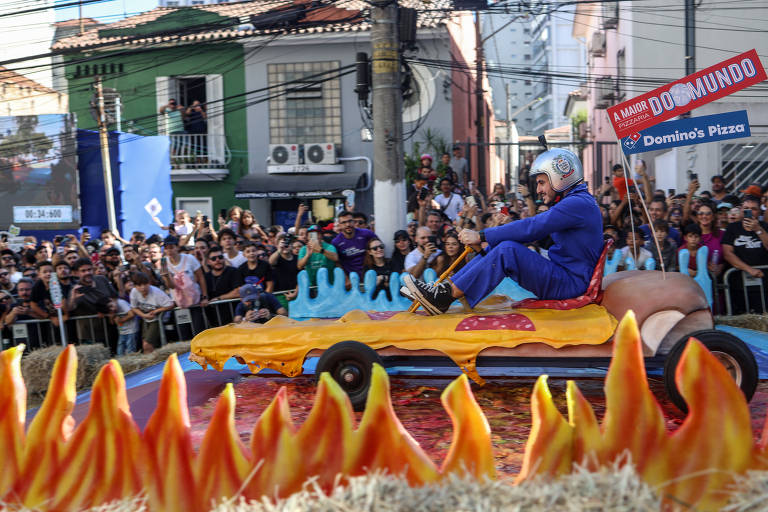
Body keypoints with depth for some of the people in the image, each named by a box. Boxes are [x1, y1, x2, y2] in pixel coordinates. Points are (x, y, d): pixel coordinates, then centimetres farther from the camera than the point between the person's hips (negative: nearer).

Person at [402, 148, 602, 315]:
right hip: (560, 273, 10)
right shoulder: (571, 202, 19)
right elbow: (533, 230, 11)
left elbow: (531, 228, -23)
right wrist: (486, 241, -2)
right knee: (496, 248, 1)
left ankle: (444, 298, -23)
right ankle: (445, 287, -7)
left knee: (507, 250, -25)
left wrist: (481, 236, -19)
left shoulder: (579, 203, -15)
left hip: (571, 283, -10)